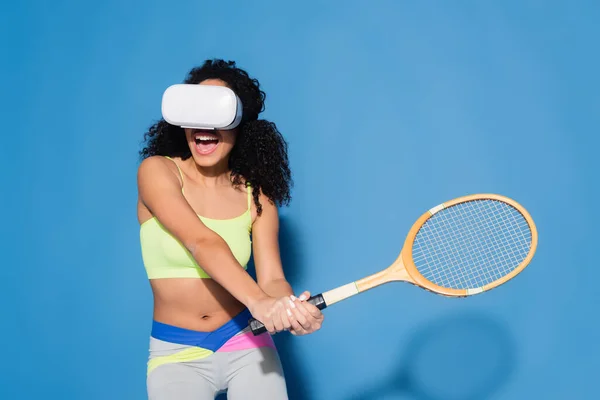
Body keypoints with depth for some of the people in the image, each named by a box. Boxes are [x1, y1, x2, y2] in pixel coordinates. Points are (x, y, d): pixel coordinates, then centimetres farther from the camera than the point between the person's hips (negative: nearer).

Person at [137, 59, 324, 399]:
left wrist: (292, 308, -33)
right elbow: (201, 243, -26)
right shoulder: (157, 171, -11)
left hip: (246, 342, 2)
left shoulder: (257, 196, -2)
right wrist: (258, 301, -40)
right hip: (176, 352, -2)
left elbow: (272, 278, -10)